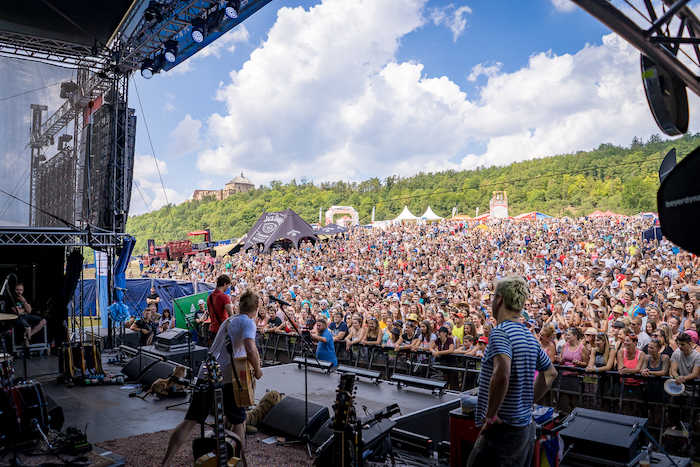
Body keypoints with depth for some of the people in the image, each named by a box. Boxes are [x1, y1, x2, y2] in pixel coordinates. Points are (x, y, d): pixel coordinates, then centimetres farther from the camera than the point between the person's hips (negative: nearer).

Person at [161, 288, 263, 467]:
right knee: (239, 420, 13)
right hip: (227, 379, -7)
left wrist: (250, 365, 32)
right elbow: (250, 349, -24)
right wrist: (257, 370, -9)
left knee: (190, 420, 10)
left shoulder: (228, 320, 20)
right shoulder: (248, 322, -6)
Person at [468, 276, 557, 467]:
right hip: (527, 429, 9)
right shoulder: (530, 337, 9)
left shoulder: (499, 332, -17)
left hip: (502, 430, -9)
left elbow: (502, 373, -34)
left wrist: (490, 416, -22)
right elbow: (550, 373, 22)